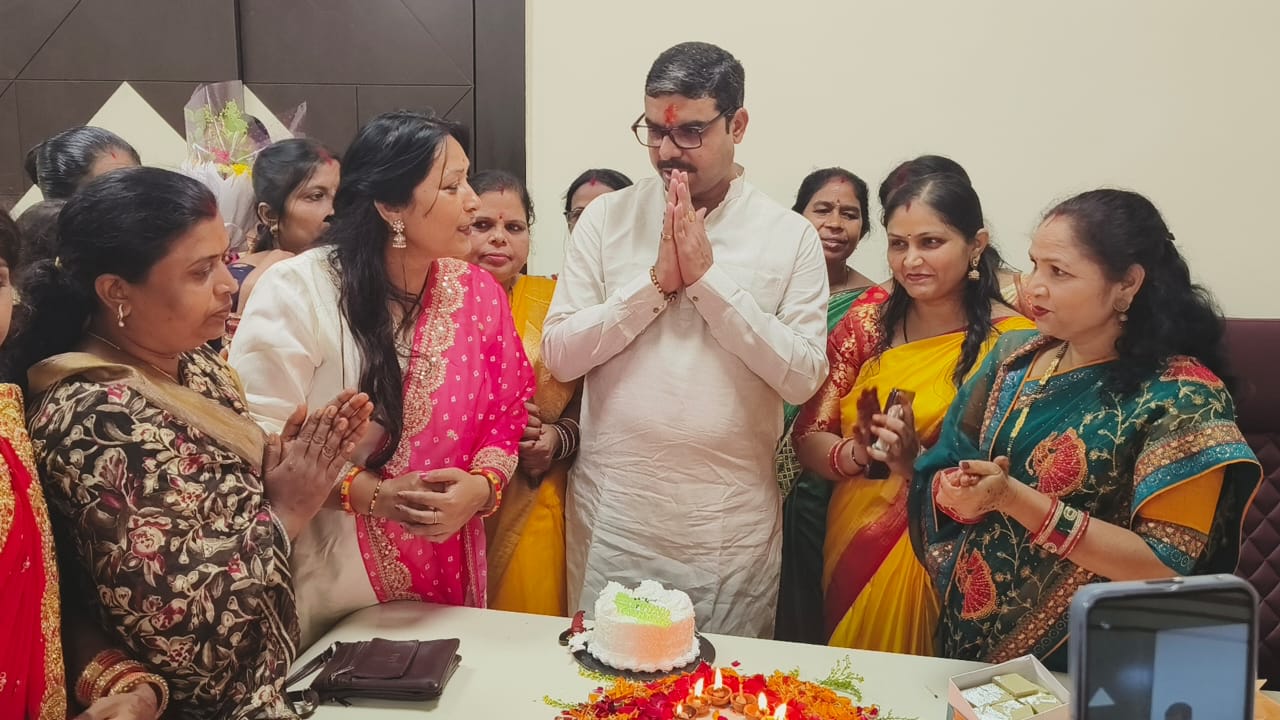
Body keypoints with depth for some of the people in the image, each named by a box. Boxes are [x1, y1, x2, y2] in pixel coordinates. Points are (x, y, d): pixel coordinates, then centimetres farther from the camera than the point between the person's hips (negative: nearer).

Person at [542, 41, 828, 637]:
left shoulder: (791, 236, -2)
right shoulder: (605, 218, 1)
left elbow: (803, 377, -10)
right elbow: (559, 355, -4)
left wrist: (708, 278, -15)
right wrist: (656, 281, -15)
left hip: (733, 526, 0)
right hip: (613, 515, 1)